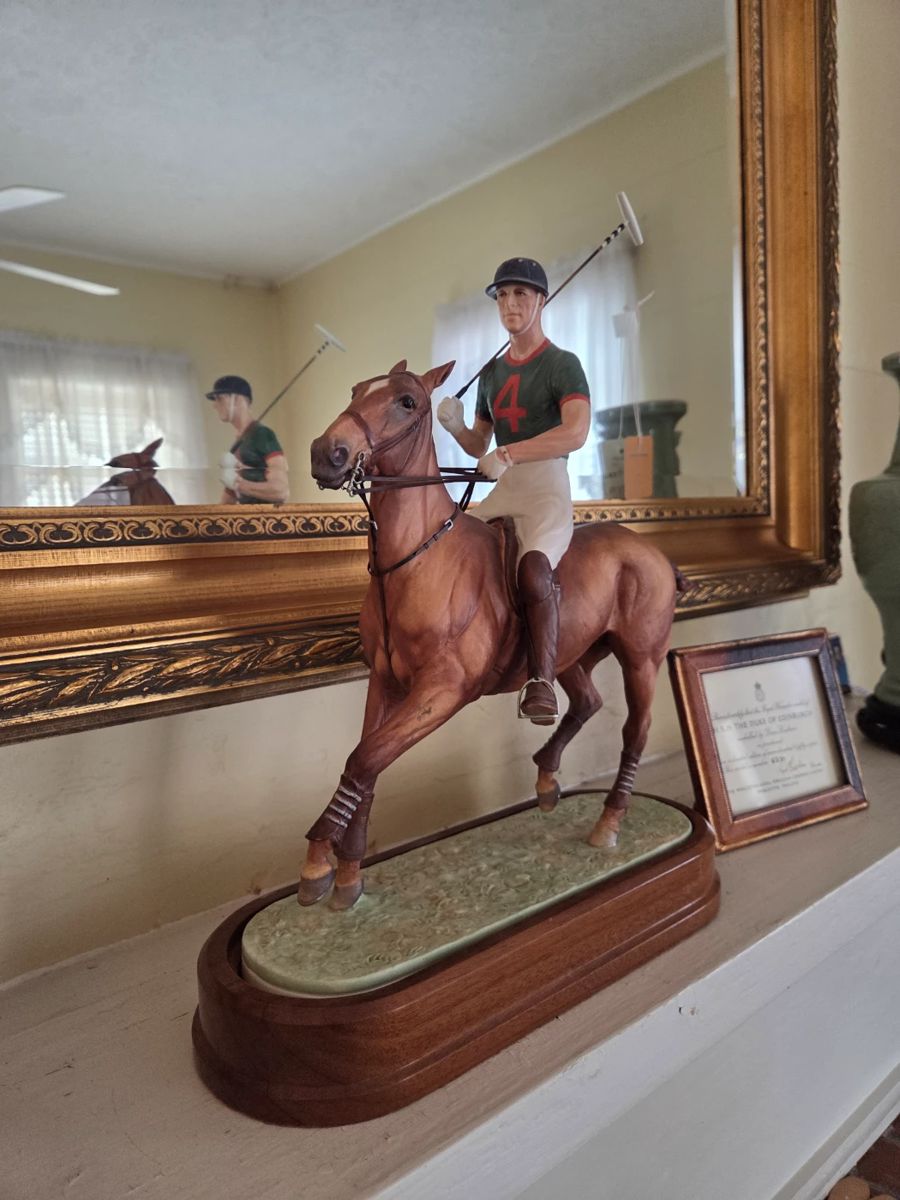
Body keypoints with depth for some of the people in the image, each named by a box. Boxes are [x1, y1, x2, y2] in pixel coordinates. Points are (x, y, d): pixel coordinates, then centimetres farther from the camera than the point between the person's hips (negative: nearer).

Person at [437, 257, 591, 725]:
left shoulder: (562, 365, -1)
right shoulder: (491, 372, 17)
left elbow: (576, 432, -20)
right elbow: (478, 447, 21)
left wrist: (510, 453, -27)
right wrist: (455, 426, -1)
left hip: (547, 488, -7)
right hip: (502, 493, 7)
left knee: (534, 568, -34)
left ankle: (541, 682, -30)